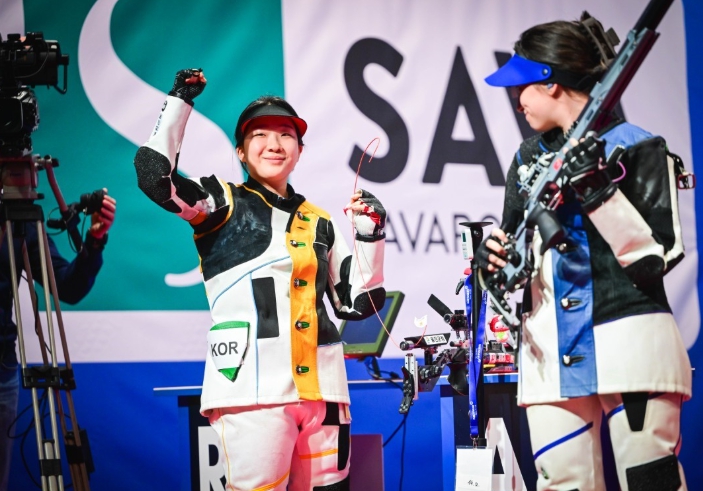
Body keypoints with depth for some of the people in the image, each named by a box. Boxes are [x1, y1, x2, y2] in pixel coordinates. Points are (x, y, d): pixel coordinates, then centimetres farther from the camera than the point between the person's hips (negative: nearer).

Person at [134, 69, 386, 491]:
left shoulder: (319, 222, 21)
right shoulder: (224, 204, 9)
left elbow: (358, 303, 20)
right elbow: (155, 175, -8)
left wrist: (370, 234, 9)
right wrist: (181, 101, -3)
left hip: (321, 390, 5)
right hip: (252, 391, -5)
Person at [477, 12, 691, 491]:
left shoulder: (636, 148, -1)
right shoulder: (530, 158, 17)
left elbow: (657, 256, -8)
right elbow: (517, 248, 23)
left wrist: (600, 190, -18)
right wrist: (495, 258, 0)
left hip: (629, 345, -5)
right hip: (553, 354, 5)